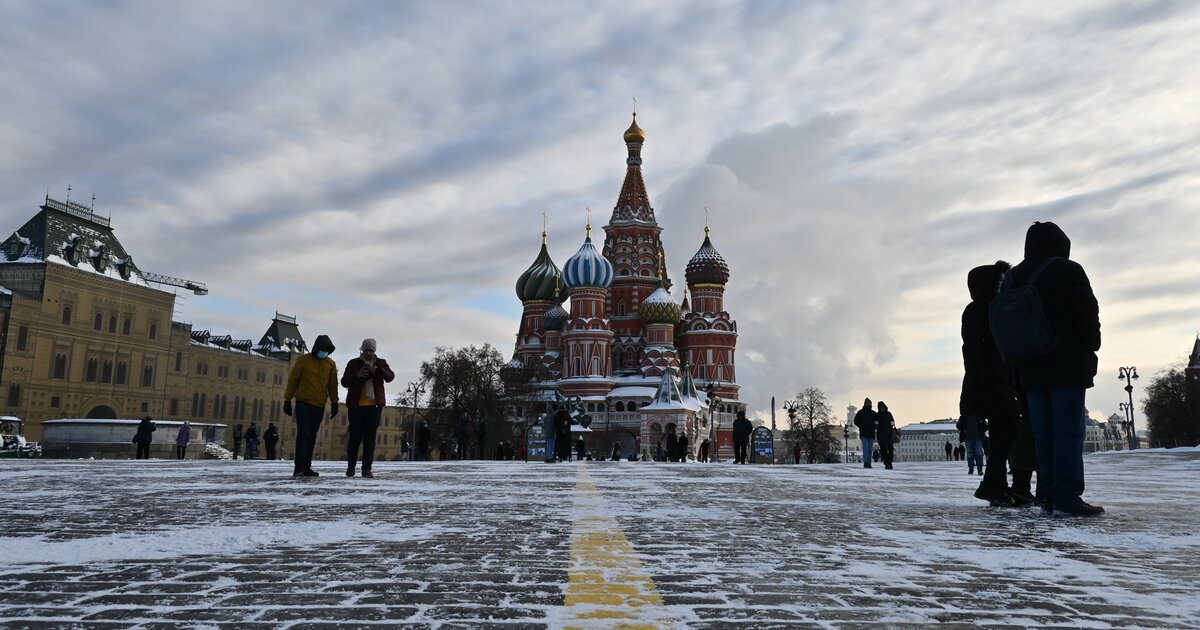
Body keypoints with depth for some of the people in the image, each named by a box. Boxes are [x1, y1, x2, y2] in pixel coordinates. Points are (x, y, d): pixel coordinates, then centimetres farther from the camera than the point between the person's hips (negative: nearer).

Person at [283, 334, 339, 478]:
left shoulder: (331, 364, 9)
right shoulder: (303, 360, -1)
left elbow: (332, 385, 13)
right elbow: (292, 380, 1)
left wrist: (334, 403, 7)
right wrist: (287, 400, 0)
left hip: (319, 406, 4)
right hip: (303, 403, -4)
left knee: (312, 436, 6)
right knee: (303, 433, -12)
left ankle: (306, 467, 10)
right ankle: (298, 467, -10)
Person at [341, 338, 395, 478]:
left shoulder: (381, 363, 9)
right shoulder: (353, 363, 5)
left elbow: (390, 377, -6)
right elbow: (344, 382, 0)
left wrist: (378, 370, -24)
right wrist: (357, 375, -18)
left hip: (374, 405, 1)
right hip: (356, 405, -1)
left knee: (370, 437, -2)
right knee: (355, 436, 1)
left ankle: (366, 468, 1)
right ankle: (351, 466, 19)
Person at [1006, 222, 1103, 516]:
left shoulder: (1011, 279, 12)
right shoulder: (1067, 271, -4)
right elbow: (1088, 315, -6)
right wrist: (1091, 347, 8)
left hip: (1030, 370, 6)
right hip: (1067, 366, -5)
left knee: (1043, 433, 7)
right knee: (1069, 431, -6)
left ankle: (1048, 495, 8)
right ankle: (1067, 497, -9)